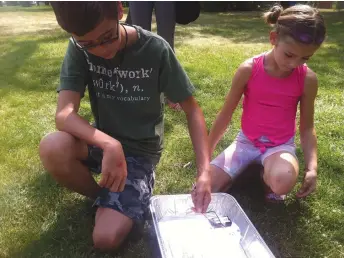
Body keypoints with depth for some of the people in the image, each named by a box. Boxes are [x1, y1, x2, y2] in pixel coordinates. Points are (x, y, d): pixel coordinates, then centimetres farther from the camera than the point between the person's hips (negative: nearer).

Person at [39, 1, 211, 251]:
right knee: (52, 148, -31)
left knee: (106, 239, -21)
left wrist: (204, 172, -26)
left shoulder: (155, 49, -18)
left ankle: (109, 202, 16)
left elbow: (192, 110, -13)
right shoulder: (79, 49, -12)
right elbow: (64, 114, -22)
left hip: (140, 150, -2)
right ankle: (100, 196, 1)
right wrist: (109, 145, -41)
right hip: (102, 142, 3)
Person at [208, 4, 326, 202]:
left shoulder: (308, 79, -12)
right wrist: (206, 153, 0)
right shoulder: (249, 69, -15)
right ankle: (249, 163, 14)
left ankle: (268, 175, 4)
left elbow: (307, 127, -1)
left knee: (282, 183, -35)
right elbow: (226, 114, -5)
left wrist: (312, 167, -15)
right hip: (246, 141, 2)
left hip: (281, 145, -1)